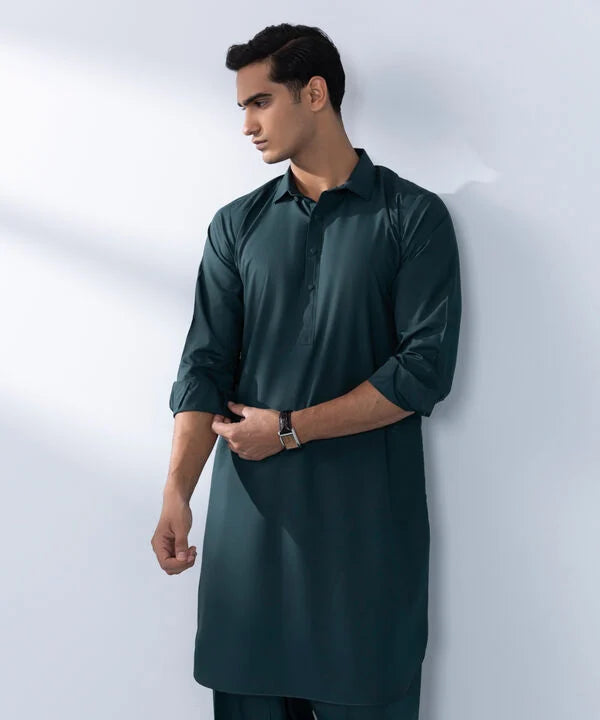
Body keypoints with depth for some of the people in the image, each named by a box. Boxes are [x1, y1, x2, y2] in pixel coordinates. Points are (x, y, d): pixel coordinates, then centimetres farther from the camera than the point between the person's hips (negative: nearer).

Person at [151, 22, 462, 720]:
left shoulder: (413, 216, 0)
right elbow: (204, 366, 3)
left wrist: (289, 429, -8)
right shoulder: (236, 226, 10)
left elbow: (427, 368, -9)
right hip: (250, 510, 3)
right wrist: (176, 493, -11)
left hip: (369, 518, -3)